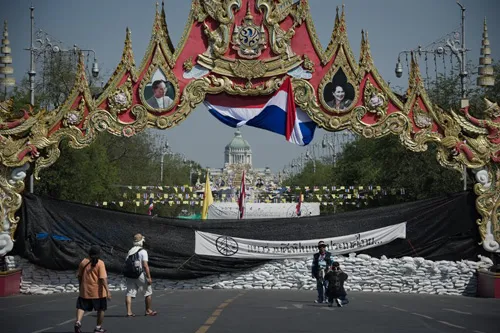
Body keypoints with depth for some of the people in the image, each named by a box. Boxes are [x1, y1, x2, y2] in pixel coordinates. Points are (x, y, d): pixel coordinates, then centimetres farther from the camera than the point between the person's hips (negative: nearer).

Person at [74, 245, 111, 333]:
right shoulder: (100, 263, -12)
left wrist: (81, 287, 25)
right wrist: (107, 290, -19)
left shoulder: (83, 262, 1)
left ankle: (78, 322, -14)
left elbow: (79, 276, 10)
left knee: (81, 307, 10)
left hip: (85, 290, 3)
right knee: (101, 309, 13)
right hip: (98, 292, -3)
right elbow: (103, 278, -19)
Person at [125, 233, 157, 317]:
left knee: (130, 293, 2)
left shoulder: (130, 251, 10)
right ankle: (148, 310, 16)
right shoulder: (143, 252, -9)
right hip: (140, 275, -5)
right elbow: (145, 265, -15)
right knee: (148, 293, 10)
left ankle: (129, 311, -6)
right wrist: (149, 277, -14)